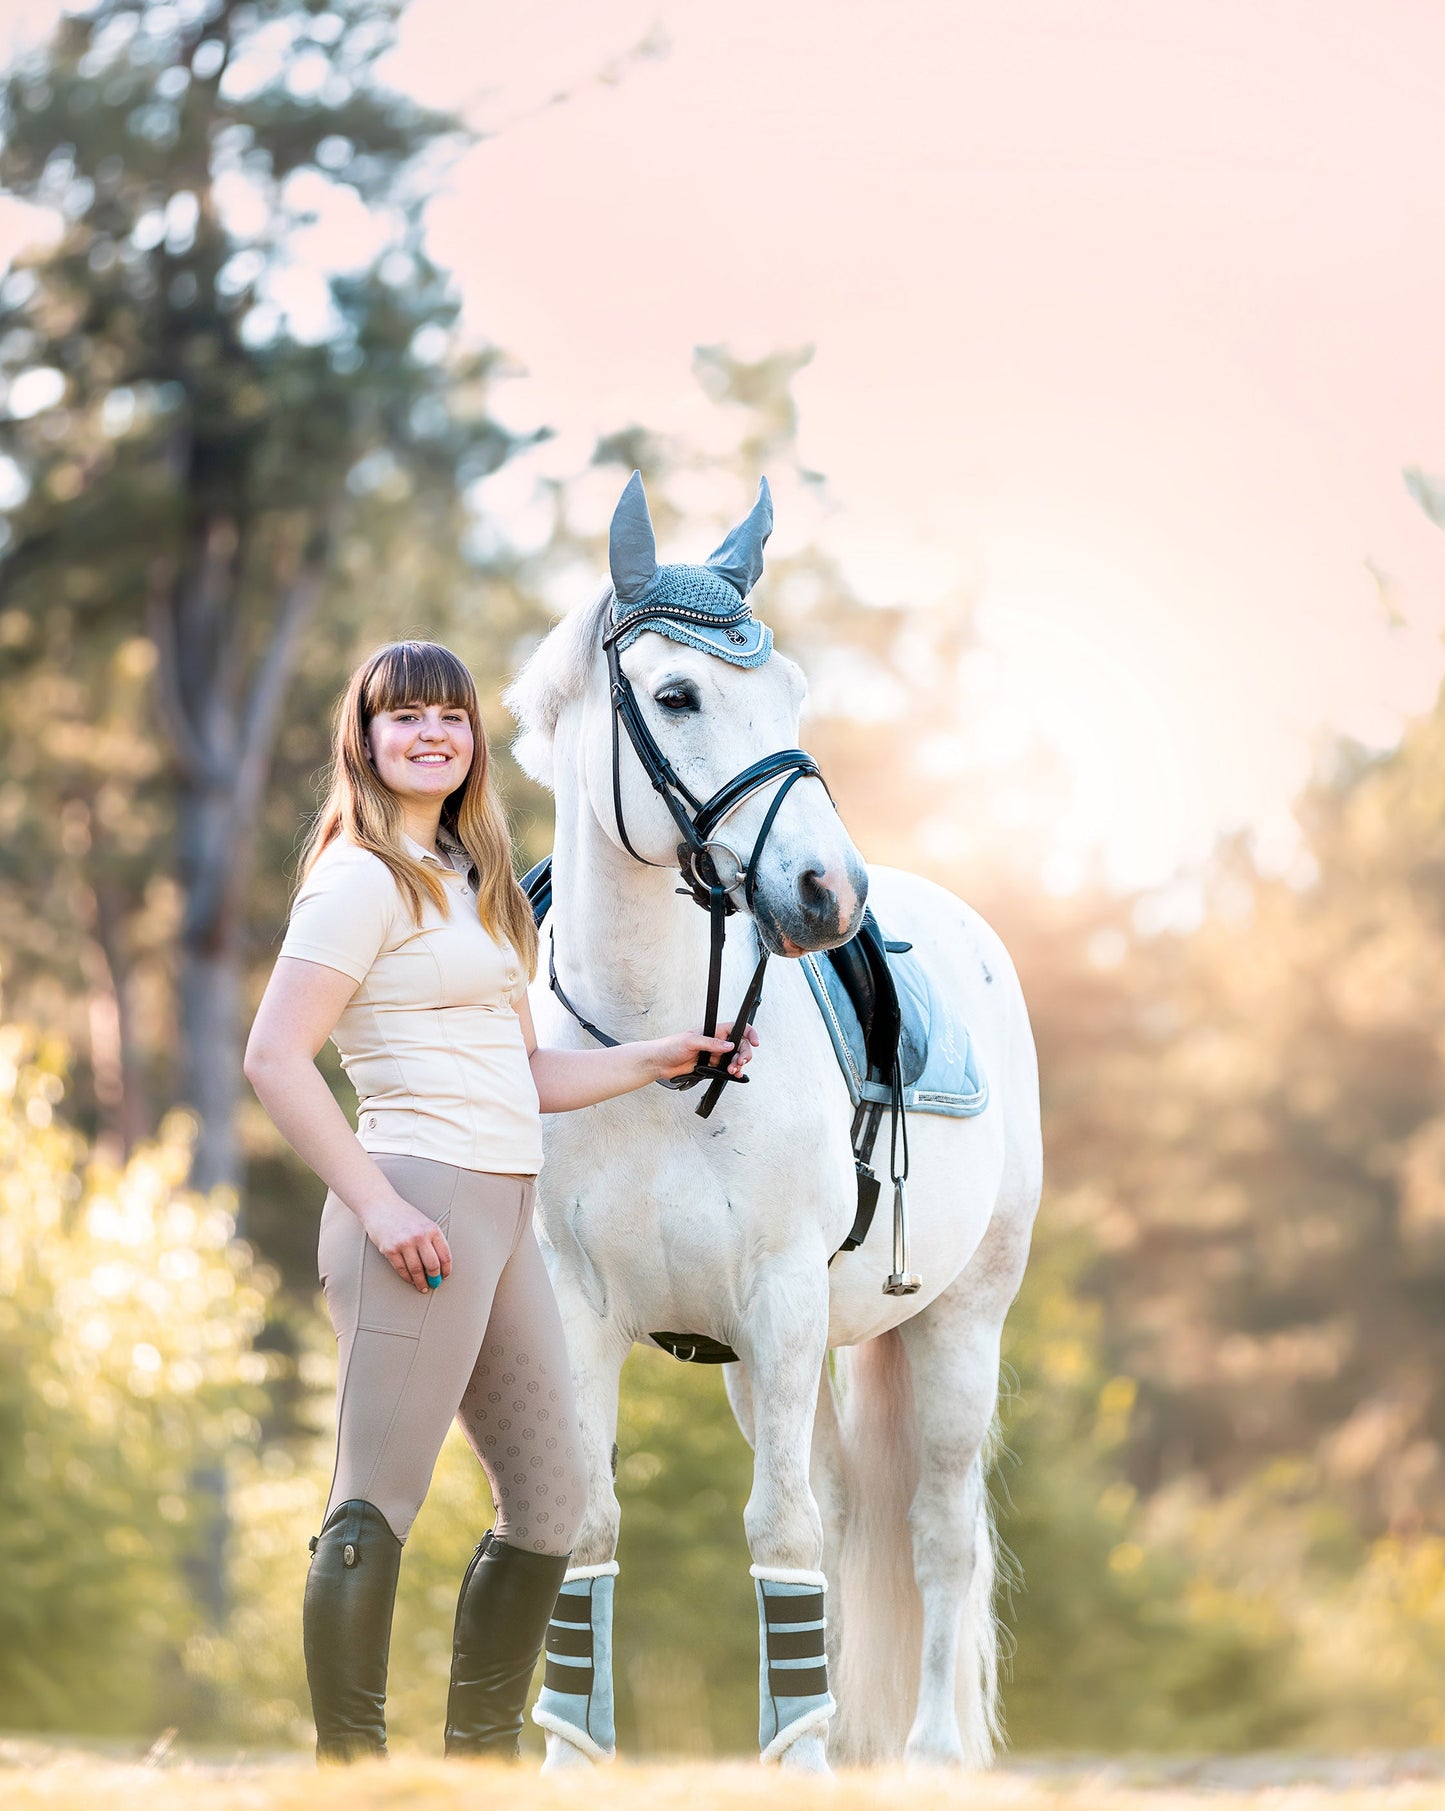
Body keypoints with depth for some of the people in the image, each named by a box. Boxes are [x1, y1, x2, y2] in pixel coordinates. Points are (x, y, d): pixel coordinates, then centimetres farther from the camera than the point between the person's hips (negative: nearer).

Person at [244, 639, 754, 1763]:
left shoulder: (465, 884, 20)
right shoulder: (364, 879, -8)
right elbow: (274, 1060, -16)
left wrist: (667, 1059, 18)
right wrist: (379, 1205, -20)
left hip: (502, 1213, 10)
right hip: (422, 1214, -10)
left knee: (551, 1501, 13)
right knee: (378, 1505, -7)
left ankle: (480, 1754, 23)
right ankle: (349, 1773, -2)